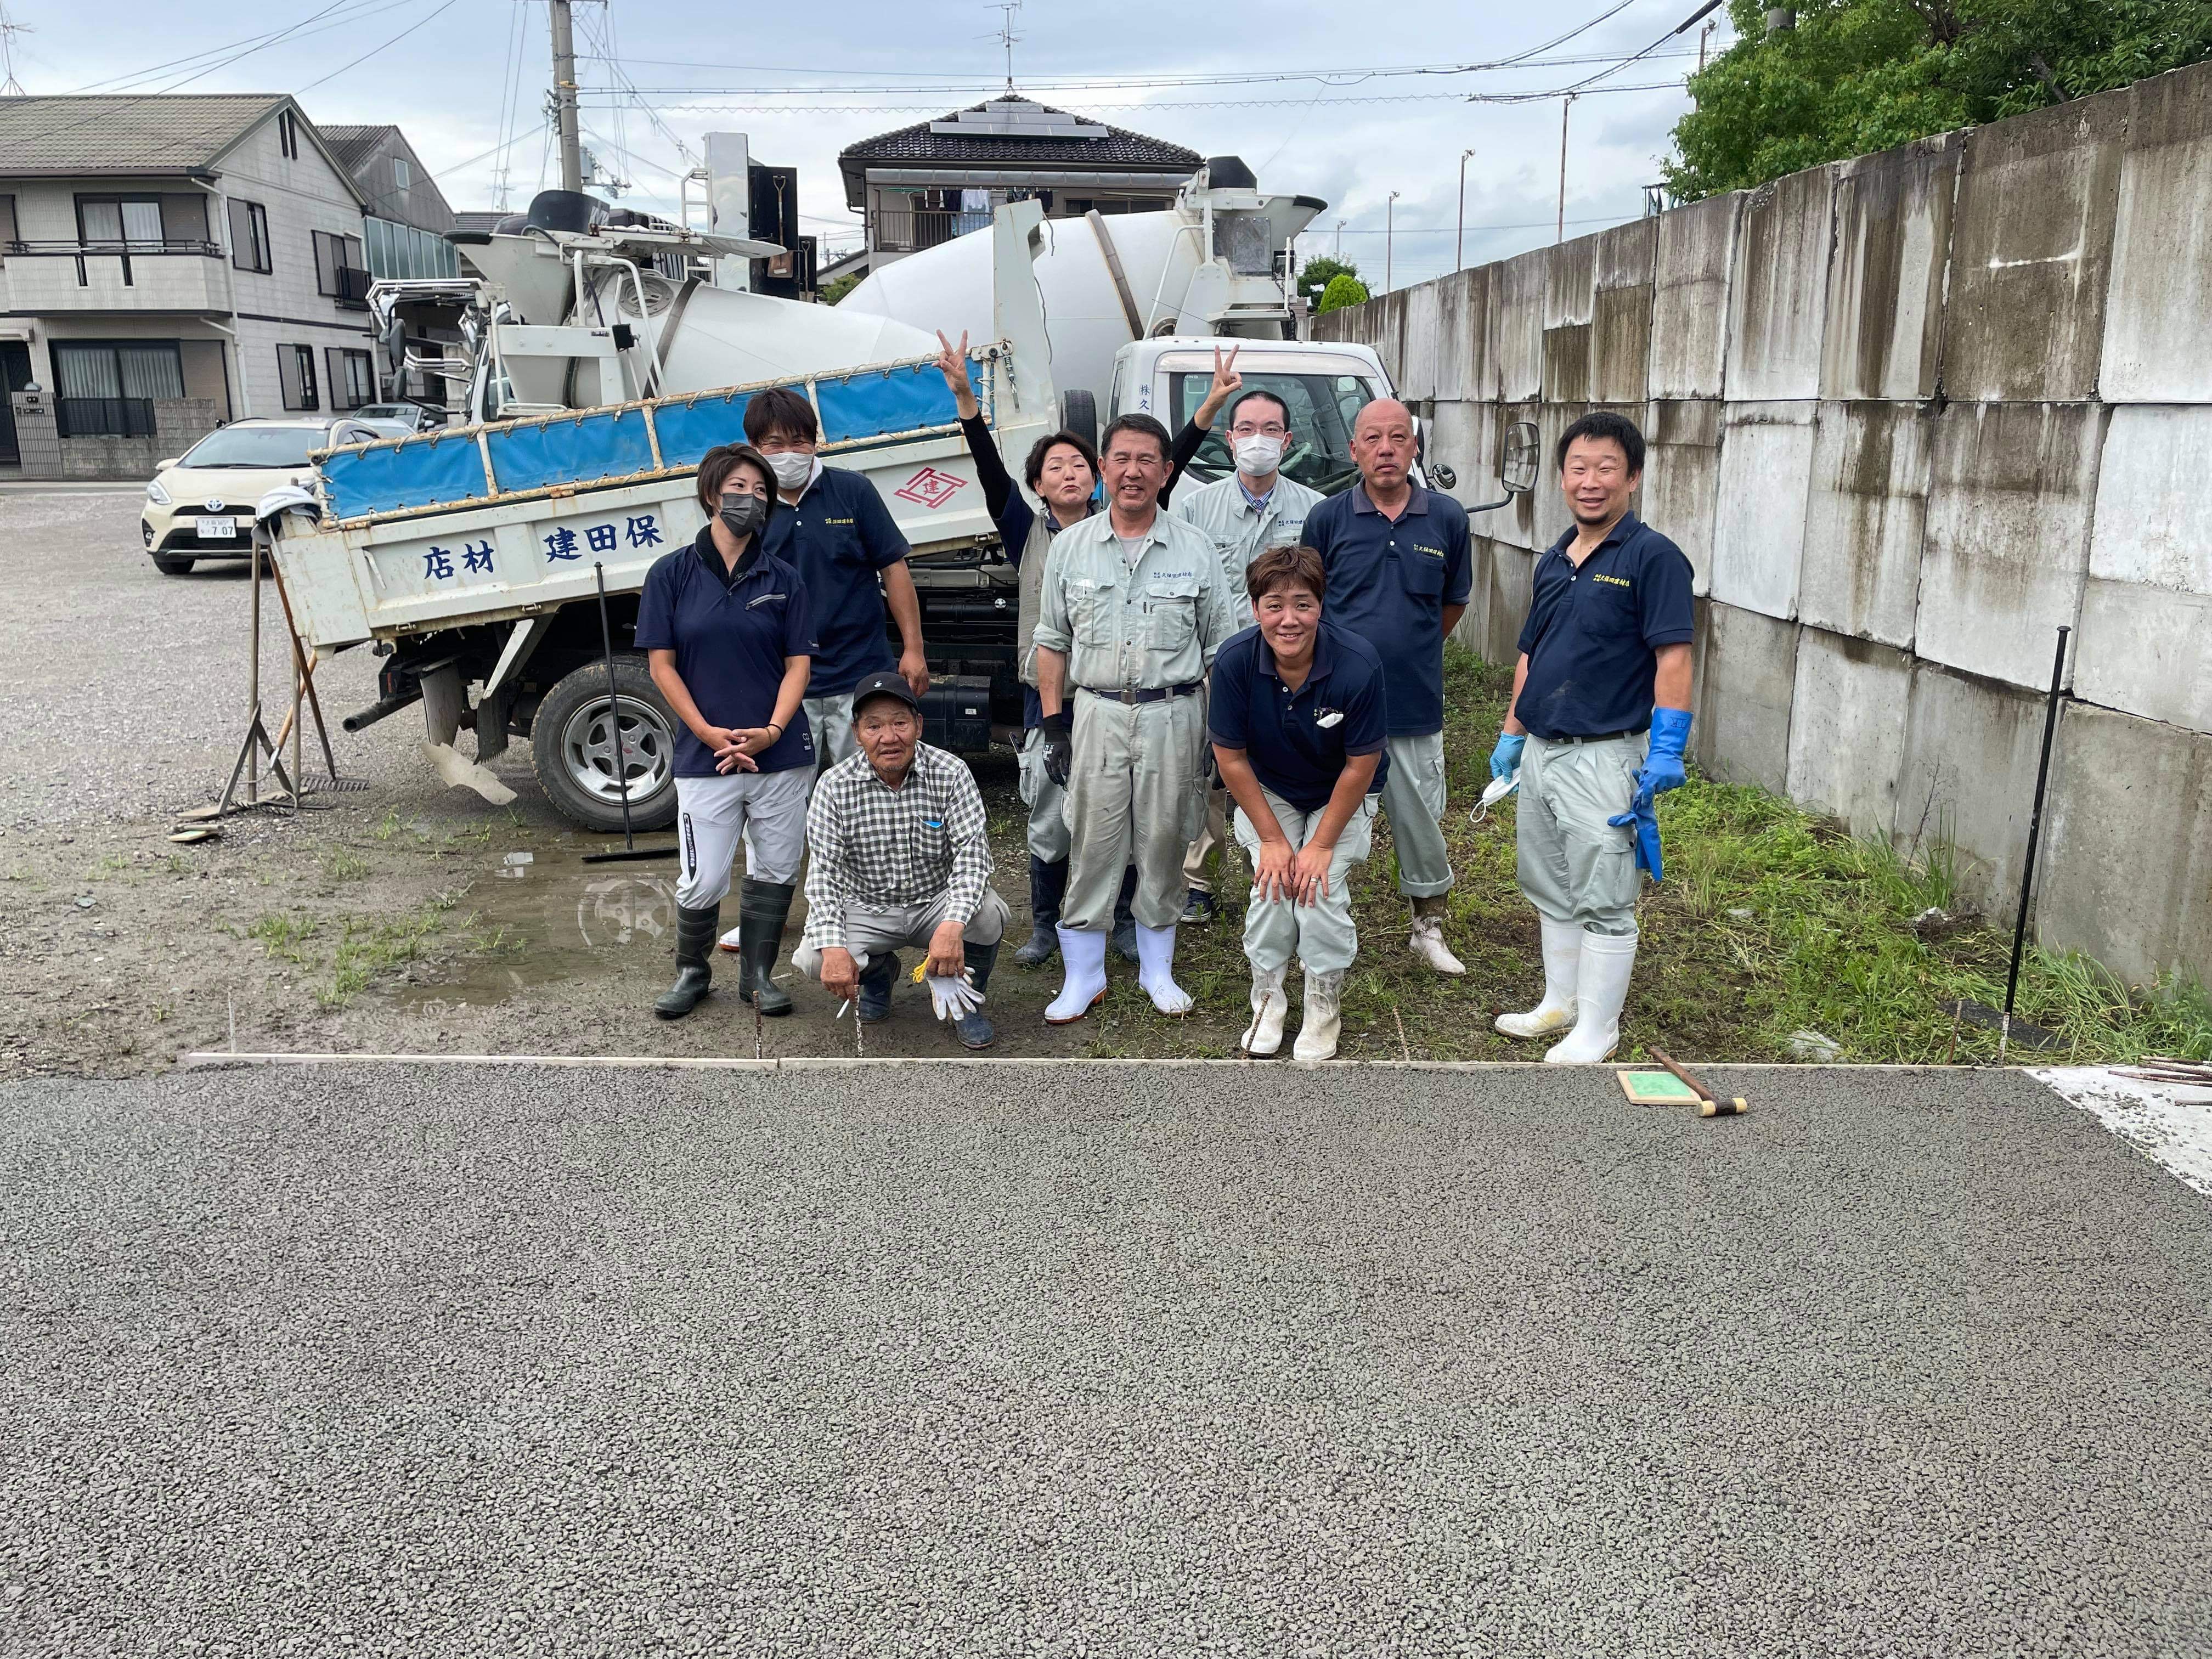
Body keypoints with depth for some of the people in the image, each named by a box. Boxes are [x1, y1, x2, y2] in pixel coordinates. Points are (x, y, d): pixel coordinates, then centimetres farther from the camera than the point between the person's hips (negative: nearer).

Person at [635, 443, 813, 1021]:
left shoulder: (782, 579, 5)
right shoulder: (672, 573, 1)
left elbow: (798, 664, 4)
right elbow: (662, 664, 0)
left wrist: (772, 731, -11)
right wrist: (709, 733, -9)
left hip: (781, 752, 2)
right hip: (705, 753, -2)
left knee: (775, 872, 9)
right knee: (702, 881, -1)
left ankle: (757, 974, 26)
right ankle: (691, 972, 24)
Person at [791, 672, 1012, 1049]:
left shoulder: (951, 774, -14)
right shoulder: (835, 785, -12)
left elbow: (972, 851, -21)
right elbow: (823, 870, -16)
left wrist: (953, 925, -40)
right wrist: (833, 947, -32)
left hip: (937, 901, -1)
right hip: (866, 909, 1)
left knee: (987, 914, -32)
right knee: (814, 959, -26)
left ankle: (965, 999, 2)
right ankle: (877, 972, 13)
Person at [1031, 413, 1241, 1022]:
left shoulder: (1194, 550, 3)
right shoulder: (1070, 547, 5)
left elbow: (1221, 649, 7)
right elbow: (1052, 643, 9)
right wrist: (1054, 725, 3)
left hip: (1173, 715, 0)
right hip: (1097, 714, 0)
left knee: (1164, 846, 7)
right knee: (1092, 847, 2)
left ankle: (1157, 970, 22)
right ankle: (1083, 977, 13)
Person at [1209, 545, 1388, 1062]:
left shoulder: (1358, 665, -31)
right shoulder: (1235, 662, -26)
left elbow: (1360, 766, -20)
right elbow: (1231, 757, -14)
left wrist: (1322, 845, -17)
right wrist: (1272, 839, -13)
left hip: (1341, 795, -1)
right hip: (1267, 792, 2)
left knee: (1321, 891, -16)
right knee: (1272, 885, -15)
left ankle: (1324, 1010, 7)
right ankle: (1267, 1005, 8)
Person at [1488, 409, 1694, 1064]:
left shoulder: (1651, 557, -11)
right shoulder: (1554, 561, 11)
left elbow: (1673, 659, -16)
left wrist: (1666, 751, -22)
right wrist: (1512, 733, 18)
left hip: (1604, 756, -8)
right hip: (1541, 750, 8)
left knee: (1602, 901, 1)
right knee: (1551, 889, 18)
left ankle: (1596, 1033, 12)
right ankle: (1560, 1002, 33)